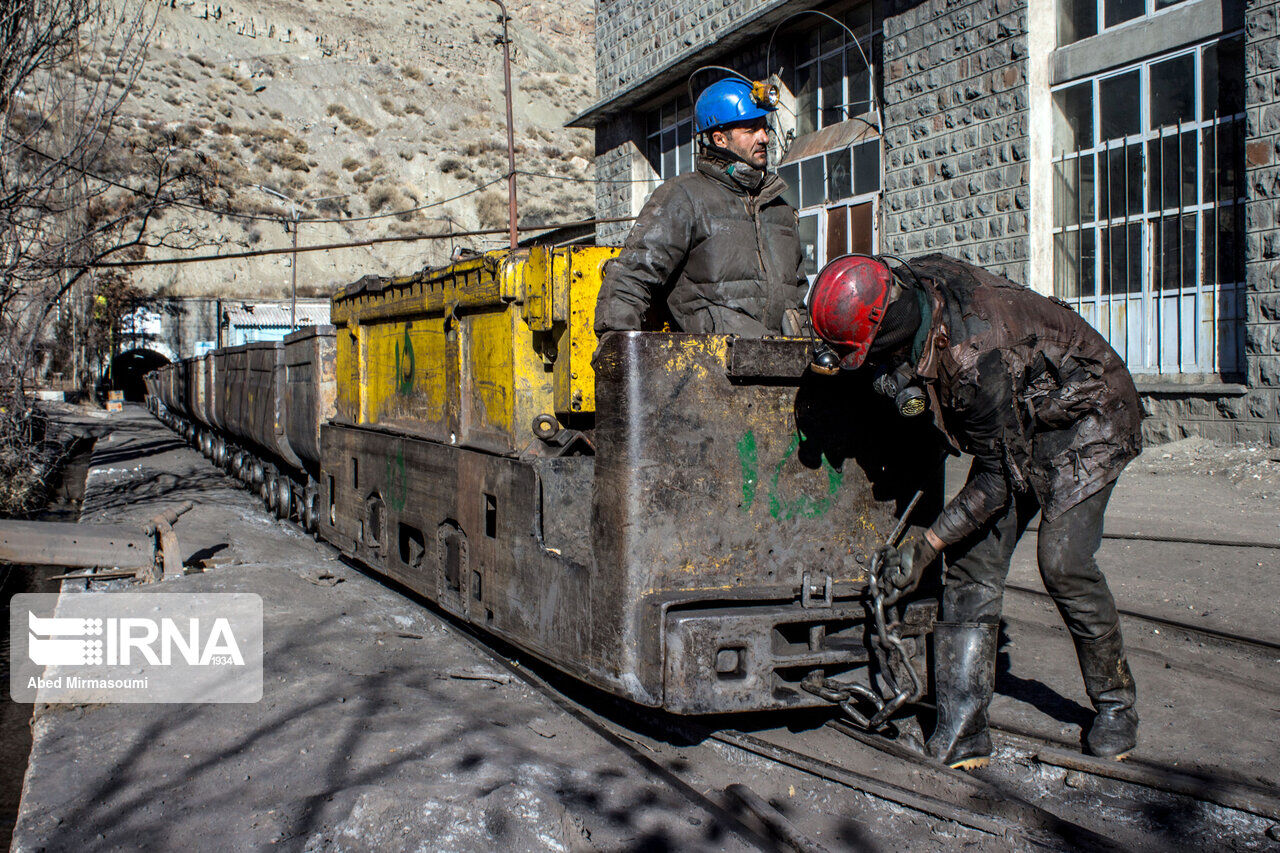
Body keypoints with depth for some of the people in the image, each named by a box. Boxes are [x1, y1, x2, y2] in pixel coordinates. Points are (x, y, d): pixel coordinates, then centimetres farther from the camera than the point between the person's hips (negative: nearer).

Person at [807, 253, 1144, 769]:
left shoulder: (975, 359, -38)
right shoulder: (913, 280, -16)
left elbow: (996, 481, -27)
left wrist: (923, 548, -21)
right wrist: (904, 379, -11)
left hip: (1088, 417, -8)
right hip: (1019, 423, 8)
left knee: (1062, 561, -20)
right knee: (973, 556, -6)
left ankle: (1115, 705, 6)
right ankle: (961, 729, -6)